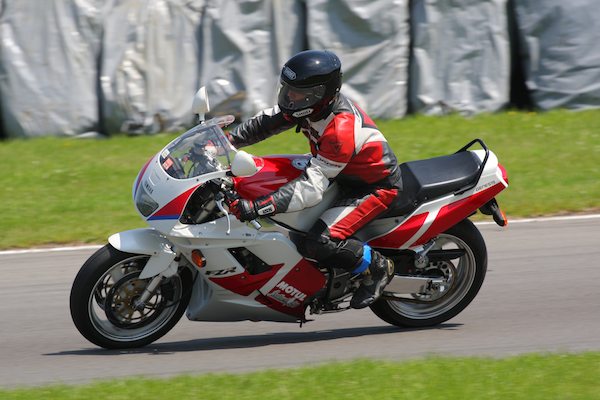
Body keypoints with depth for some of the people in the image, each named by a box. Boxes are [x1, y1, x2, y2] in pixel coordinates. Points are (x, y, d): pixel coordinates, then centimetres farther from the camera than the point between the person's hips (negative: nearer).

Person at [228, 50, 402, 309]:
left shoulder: (341, 129, -36)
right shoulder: (316, 103, -11)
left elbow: (312, 188, -40)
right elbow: (268, 121, 5)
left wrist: (257, 207, -46)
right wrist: (229, 139, -8)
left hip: (376, 188, -10)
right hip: (344, 175, 10)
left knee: (317, 244, -27)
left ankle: (377, 267, -4)